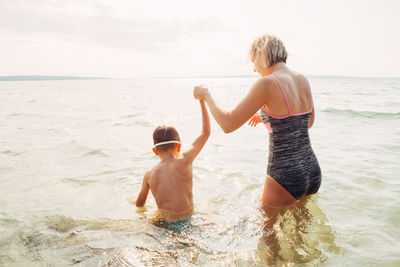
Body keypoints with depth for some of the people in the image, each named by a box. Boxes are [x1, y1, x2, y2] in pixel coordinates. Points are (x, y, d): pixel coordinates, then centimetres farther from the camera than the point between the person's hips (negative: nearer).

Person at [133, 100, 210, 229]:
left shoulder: (149, 174, -6)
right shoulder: (184, 161, -13)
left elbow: (139, 204, 7)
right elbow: (206, 132, -6)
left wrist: (134, 201, 32)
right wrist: (202, 101, 0)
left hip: (166, 222, 2)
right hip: (188, 219, -1)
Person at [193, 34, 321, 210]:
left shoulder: (268, 83, -18)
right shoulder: (303, 80, 5)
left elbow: (228, 125, -17)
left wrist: (206, 95, -1)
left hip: (286, 177, -7)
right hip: (313, 172, 7)